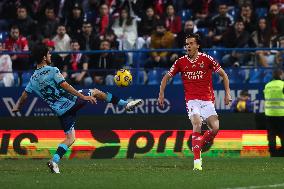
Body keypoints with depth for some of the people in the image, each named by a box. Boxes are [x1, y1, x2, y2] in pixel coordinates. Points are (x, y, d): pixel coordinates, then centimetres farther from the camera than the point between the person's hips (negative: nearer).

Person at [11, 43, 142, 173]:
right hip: (72, 102, -5)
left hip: (61, 111, 5)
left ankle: (55, 160, -7)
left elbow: (24, 96, 11)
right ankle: (126, 104, 23)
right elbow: (65, 87, -19)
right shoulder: (52, 71, -13)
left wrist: (17, 107, 29)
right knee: (95, 92, 17)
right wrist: (83, 96, -18)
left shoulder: (33, 79, 6)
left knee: (70, 138, 12)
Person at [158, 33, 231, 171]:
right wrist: (161, 94, 5)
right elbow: (166, 77, 15)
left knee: (215, 128, -15)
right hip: (192, 100, 0)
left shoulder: (207, 59, -1)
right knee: (197, 124, -25)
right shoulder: (181, 62, 4)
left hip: (207, 100, 0)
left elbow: (223, 75, 7)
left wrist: (227, 93, 1)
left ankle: (200, 144, 16)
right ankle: (197, 160, -23)